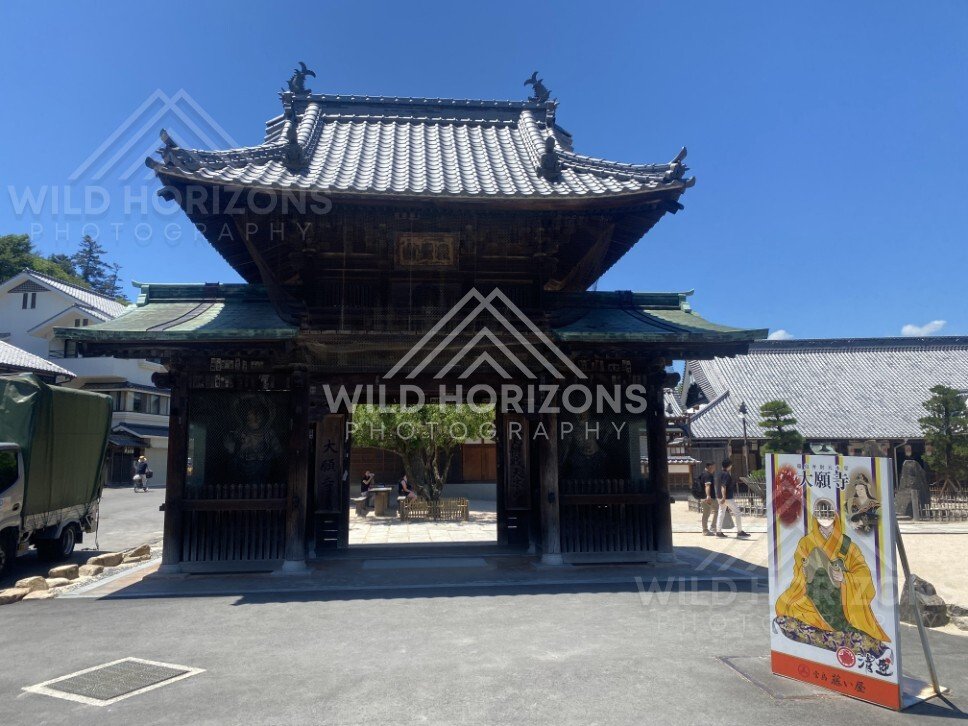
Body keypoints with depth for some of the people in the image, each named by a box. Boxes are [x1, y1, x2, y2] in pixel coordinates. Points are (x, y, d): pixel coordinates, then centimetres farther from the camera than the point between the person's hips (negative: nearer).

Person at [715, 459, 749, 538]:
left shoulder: (718, 474, 11)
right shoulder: (726, 475, -16)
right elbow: (723, 486, -24)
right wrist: (724, 498, -27)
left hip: (721, 497, 9)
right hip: (728, 498, -9)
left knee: (721, 513, 11)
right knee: (737, 513, 2)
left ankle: (718, 531, 8)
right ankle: (739, 532, 5)